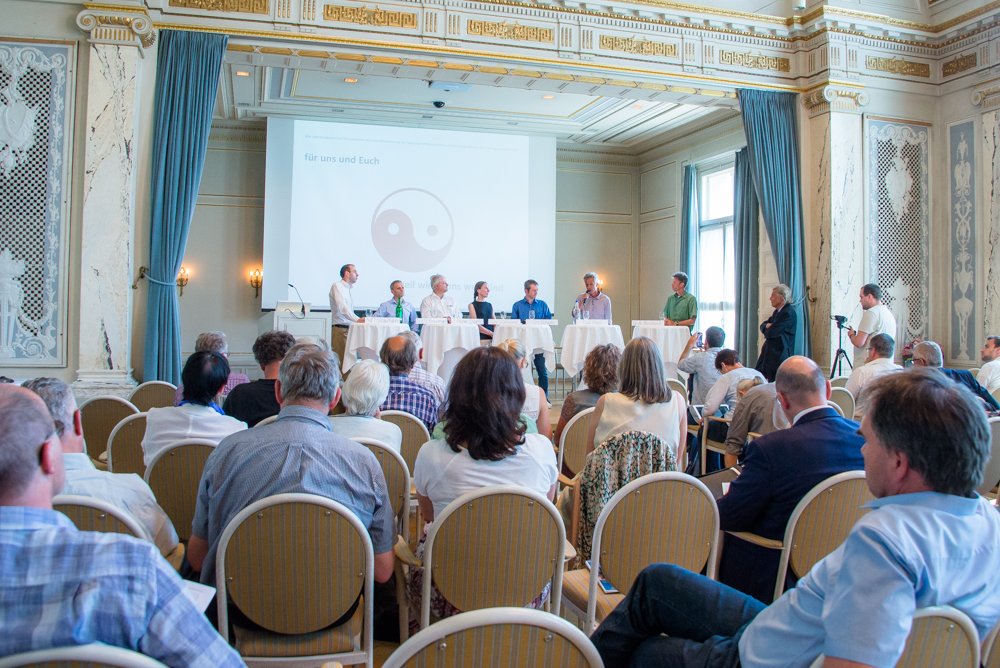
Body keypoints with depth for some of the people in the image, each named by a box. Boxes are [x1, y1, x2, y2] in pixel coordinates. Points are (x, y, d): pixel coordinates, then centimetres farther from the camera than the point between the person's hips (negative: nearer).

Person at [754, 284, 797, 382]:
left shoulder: (789, 313, -17)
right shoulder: (777, 311, 14)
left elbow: (771, 332, -22)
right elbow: (762, 326, 16)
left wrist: (767, 330, 1)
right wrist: (767, 326, -7)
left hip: (779, 355, -9)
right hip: (769, 353, 9)